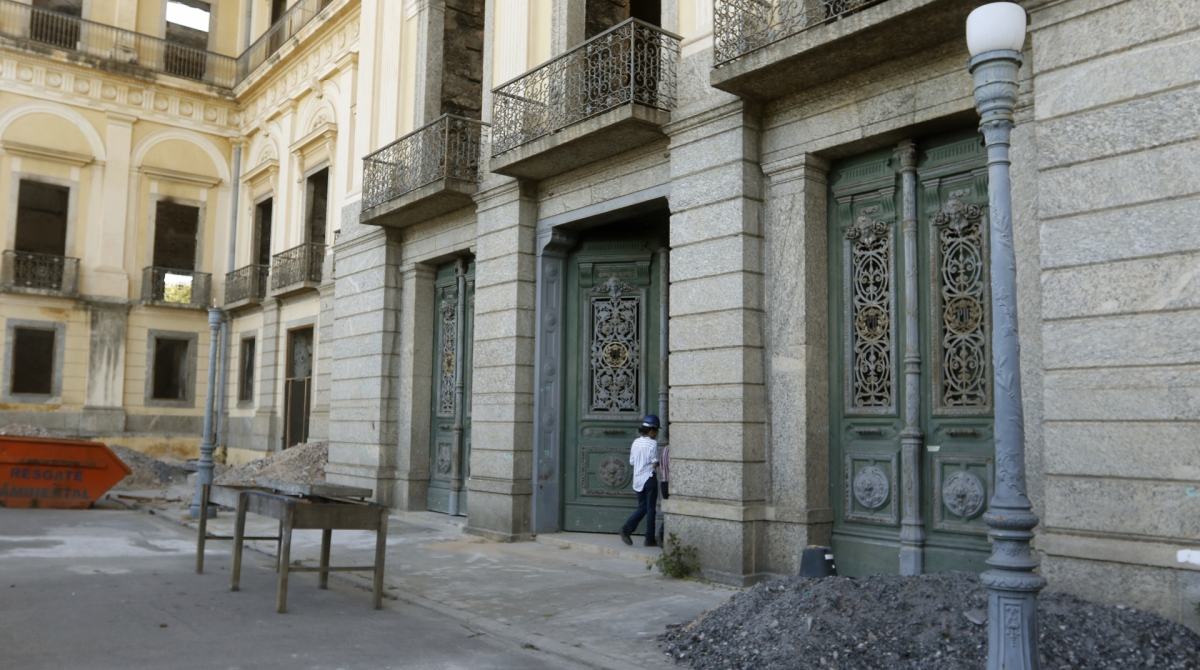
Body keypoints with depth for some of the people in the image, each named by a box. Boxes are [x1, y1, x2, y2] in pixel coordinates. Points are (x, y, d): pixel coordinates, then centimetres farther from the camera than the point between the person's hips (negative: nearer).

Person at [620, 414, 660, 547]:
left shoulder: (636, 442, 5)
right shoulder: (653, 443, -13)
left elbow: (632, 461, 8)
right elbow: (655, 463, -14)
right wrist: (659, 462, 6)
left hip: (637, 479, 6)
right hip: (649, 478, -6)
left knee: (642, 508, 16)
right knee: (650, 509, 4)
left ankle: (627, 528, -2)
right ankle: (650, 539, 9)